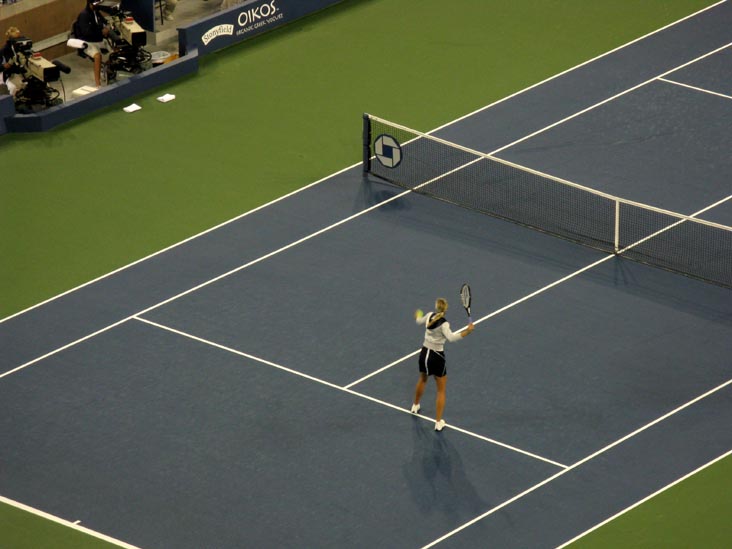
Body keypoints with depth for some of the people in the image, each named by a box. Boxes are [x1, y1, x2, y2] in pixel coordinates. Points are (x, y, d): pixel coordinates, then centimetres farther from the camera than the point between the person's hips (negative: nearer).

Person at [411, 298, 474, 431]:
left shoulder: (430, 316, -3)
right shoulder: (443, 324, -22)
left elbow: (419, 321, 21)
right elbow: (451, 337, -39)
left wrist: (417, 316, 44)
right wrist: (467, 331, -39)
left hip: (424, 354, 6)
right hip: (437, 357, -6)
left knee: (422, 379, 36)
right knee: (441, 391, 7)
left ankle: (415, 406, 57)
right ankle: (438, 423, 6)